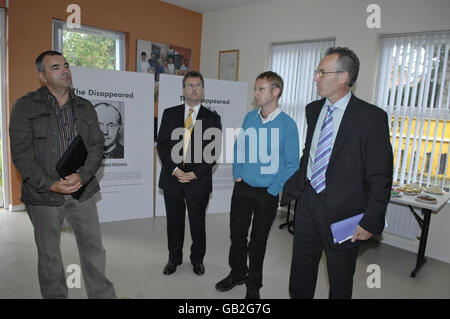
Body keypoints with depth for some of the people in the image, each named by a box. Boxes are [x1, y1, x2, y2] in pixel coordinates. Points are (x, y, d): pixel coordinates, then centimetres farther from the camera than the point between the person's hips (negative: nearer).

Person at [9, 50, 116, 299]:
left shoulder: (85, 107, 7)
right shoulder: (25, 106, -2)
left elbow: (96, 146, 1)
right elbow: (21, 154, -8)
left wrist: (82, 176, -15)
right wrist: (50, 184, -18)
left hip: (82, 191, 3)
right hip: (44, 194, -2)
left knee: (93, 248, 10)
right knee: (48, 254, 13)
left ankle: (103, 295, 26)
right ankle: (55, 296, 33)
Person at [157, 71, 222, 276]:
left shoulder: (212, 118, 2)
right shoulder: (169, 114, 6)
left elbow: (214, 151, -3)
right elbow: (162, 144, 2)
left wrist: (195, 173, -11)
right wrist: (174, 169, -10)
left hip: (199, 180, -1)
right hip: (172, 177, 2)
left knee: (197, 222, 10)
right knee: (174, 221, 13)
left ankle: (197, 259, 31)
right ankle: (174, 258, 33)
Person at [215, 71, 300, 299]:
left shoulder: (287, 124, -13)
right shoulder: (250, 117, 1)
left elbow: (292, 164, -11)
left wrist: (272, 191, -13)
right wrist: (238, 175, 4)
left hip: (266, 194, -4)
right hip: (242, 188, 4)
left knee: (258, 242, 12)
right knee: (237, 235, 15)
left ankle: (253, 284, 33)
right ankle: (237, 274, 39)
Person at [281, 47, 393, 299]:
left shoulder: (372, 117, -13)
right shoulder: (313, 110, 6)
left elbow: (381, 176, -12)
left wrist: (371, 222, -13)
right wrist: (291, 189, 11)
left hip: (343, 212, -5)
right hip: (308, 203, 5)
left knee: (340, 282, 15)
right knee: (301, 271, 19)